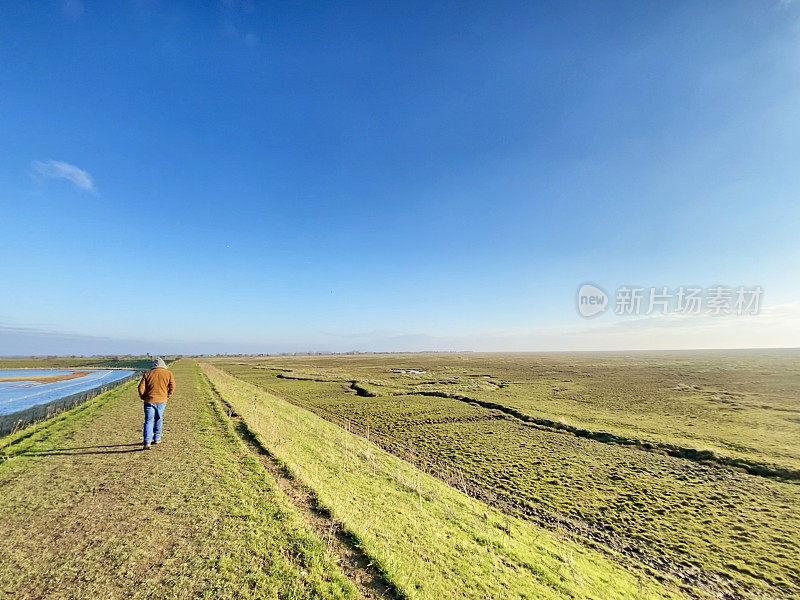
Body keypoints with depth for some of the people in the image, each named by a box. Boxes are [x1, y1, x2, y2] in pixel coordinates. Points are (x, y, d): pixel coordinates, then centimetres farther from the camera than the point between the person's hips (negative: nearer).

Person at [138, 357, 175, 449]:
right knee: (159, 419, 18)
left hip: (149, 400, 0)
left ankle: (147, 442, -10)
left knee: (148, 421, 1)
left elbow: (141, 387, 0)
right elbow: (172, 386, -2)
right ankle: (157, 438, 25)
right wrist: (167, 397, 10)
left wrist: (143, 397, 14)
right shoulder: (168, 373, 4)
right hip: (162, 400, 1)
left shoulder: (147, 374, 5)